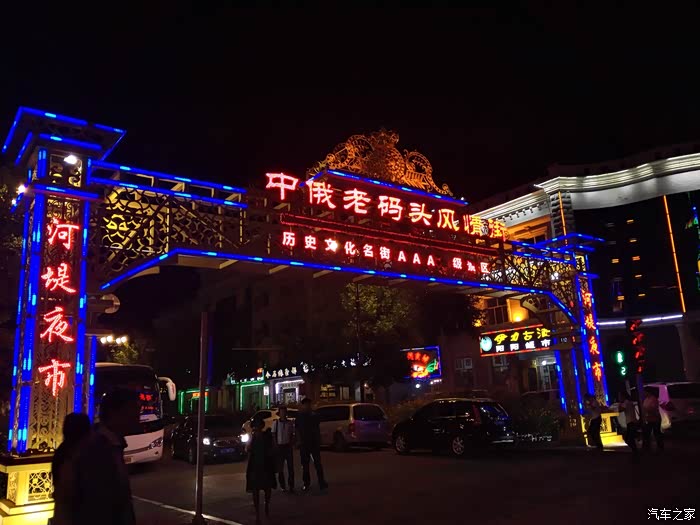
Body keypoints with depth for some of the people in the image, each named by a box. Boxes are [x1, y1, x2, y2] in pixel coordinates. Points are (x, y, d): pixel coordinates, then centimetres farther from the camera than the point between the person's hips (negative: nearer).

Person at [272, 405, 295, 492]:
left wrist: (292, 445, -1)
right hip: (279, 446, -1)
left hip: (288, 446, 1)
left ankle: (291, 485, 8)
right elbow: (273, 435, 0)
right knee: (280, 467, 6)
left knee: (290, 466, 1)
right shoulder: (275, 423, -2)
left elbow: (292, 435, 9)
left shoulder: (290, 423, 3)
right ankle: (282, 486, 17)